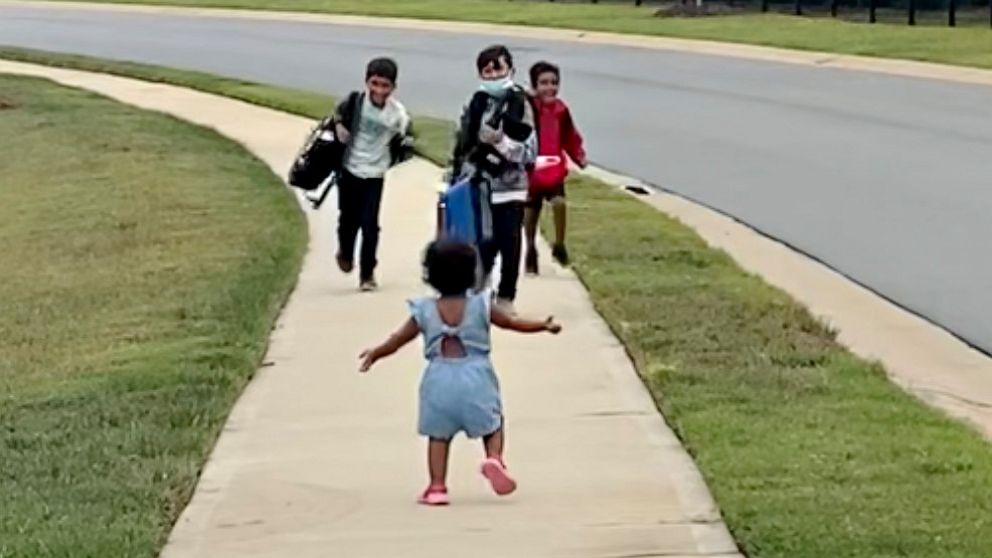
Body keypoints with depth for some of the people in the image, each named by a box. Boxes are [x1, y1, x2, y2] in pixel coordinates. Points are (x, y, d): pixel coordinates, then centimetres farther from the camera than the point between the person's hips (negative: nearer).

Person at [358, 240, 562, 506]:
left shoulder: (425, 311, 1)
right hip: (476, 379, 0)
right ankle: (494, 458, -14)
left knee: (438, 435, 10)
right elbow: (512, 322, 10)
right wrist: (544, 325, 24)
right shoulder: (480, 306, 0)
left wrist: (375, 353, 23)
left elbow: (398, 339, 7)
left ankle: (437, 486, 3)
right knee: (492, 425, 14)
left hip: (440, 381, 0)